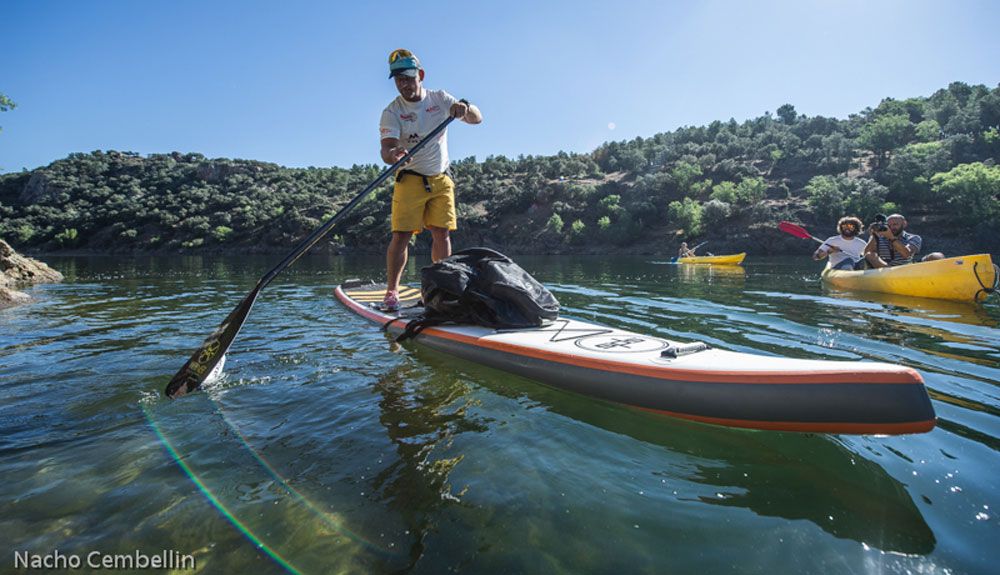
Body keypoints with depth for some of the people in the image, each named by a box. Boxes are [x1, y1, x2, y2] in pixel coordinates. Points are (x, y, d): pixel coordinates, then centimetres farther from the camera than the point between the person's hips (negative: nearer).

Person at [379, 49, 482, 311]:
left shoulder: (440, 99, 2)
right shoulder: (392, 112, -7)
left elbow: (477, 118, -4)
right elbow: (386, 150, -20)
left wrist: (465, 108, -27)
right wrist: (392, 154, -45)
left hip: (441, 180, 3)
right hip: (410, 180, -3)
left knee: (442, 235, 0)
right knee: (401, 235, -11)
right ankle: (391, 291, -6)